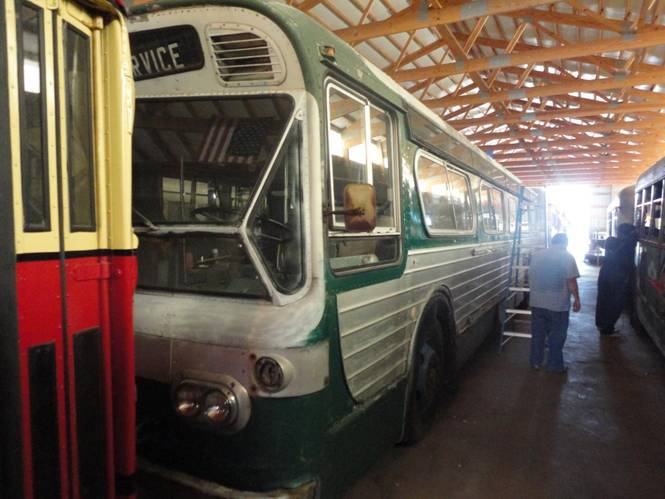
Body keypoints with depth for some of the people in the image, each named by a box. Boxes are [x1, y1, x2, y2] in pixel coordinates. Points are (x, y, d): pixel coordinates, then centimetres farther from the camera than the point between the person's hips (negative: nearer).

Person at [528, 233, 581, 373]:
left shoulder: (536, 255, 8)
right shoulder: (567, 256, -7)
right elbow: (571, 281, -12)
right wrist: (577, 299, -2)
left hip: (536, 302, 5)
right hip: (558, 304, -4)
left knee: (537, 333, 14)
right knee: (557, 336, 7)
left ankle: (536, 362, 23)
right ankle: (555, 365, 15)